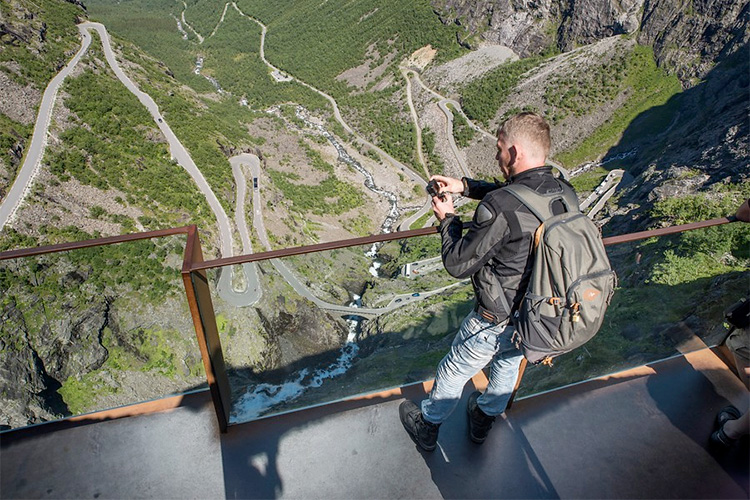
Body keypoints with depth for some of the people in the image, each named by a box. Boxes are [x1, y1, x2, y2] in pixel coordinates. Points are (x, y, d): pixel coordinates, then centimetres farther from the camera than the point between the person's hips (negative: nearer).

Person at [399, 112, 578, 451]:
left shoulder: (499, 208, -33)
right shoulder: (565, 194, -9)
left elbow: (458, 264, -23)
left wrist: (447, 218, -7)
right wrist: (466, 186, 8)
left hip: (496, 322, -6)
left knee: (453, 372, 19)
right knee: (508, 366, 31)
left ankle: (427, 427, 43)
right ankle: (484, 420, 56)